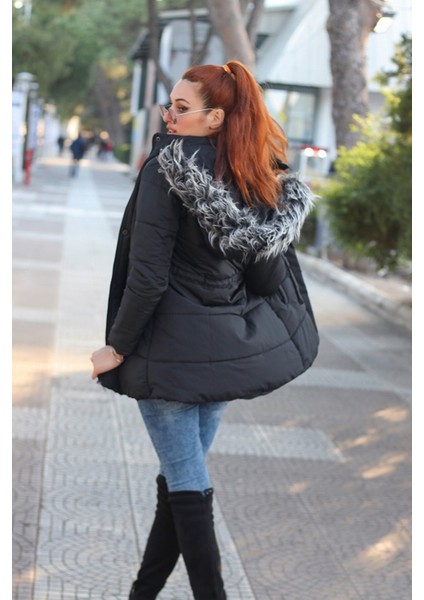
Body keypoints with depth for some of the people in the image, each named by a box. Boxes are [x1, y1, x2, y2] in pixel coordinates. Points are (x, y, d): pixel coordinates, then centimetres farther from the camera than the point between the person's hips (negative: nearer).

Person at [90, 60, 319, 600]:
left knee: (187, 484, 1)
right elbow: (268, 275, 7)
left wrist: (116, 346, -8)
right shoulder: (261, 179, 4)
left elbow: (148, 276, -18)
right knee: (182, 474, 16)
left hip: (172, 346, -7)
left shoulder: (167, 168, -15)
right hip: (229, 346, 7)